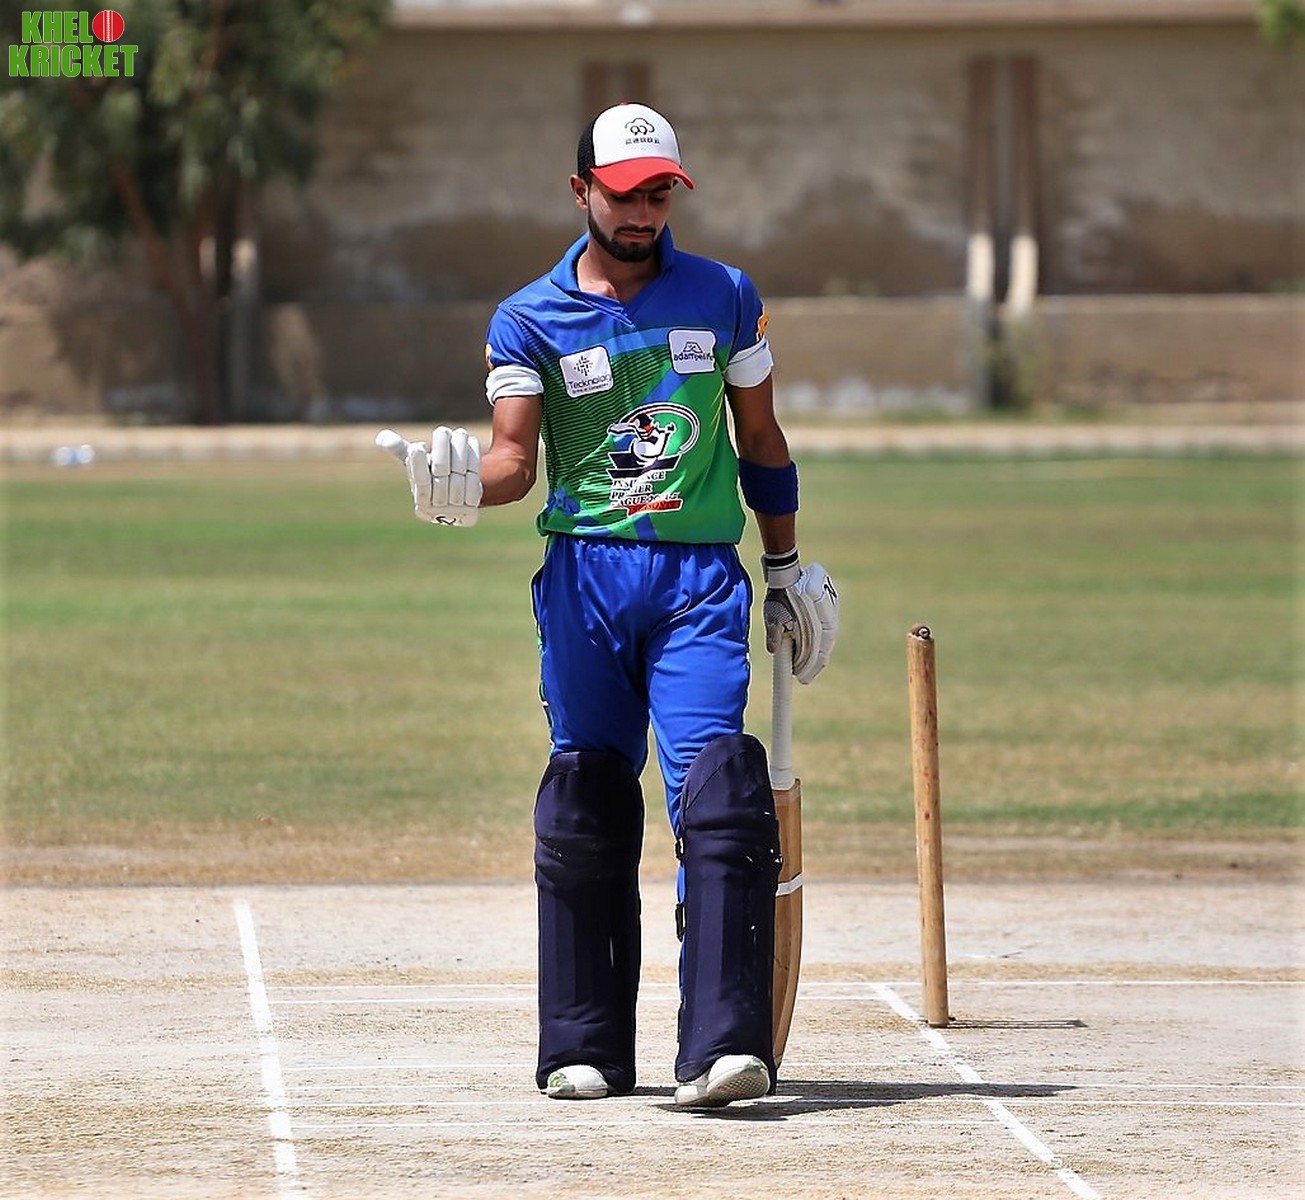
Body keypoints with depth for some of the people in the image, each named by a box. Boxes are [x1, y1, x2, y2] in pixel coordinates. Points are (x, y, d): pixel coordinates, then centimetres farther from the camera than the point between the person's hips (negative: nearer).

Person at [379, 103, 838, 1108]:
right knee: (584, 812, 1)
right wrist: (468, 484, -25)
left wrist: (787, 568, 19)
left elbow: (760, 442, 19)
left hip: (702, 579, 0)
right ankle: (586, 1050, 11)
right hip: (584, 573, 0)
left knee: (718, 795, -15)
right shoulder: (529, 319, 5)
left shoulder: (726, 299, 10)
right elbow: (515, 457, -4)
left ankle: (722, 1048, -21)